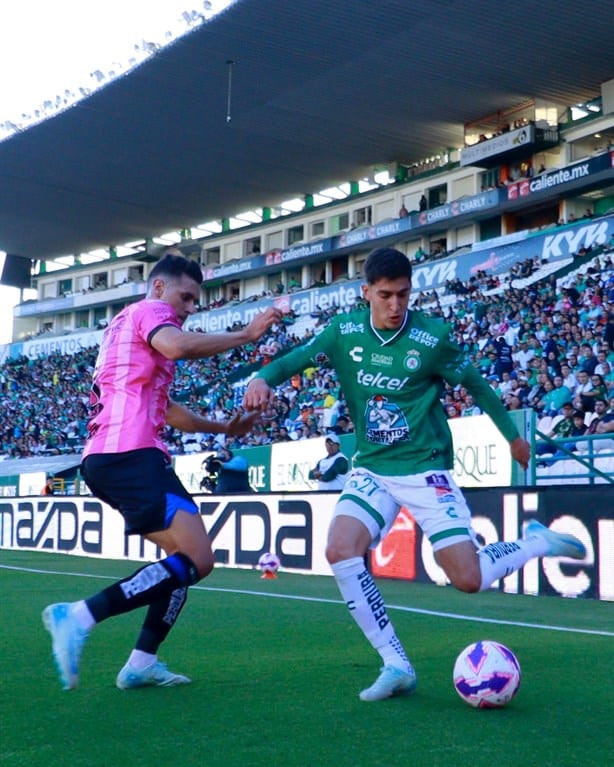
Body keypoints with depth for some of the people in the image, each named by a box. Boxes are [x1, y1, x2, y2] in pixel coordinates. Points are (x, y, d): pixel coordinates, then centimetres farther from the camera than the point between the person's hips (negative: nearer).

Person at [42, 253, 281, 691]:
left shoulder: (130, 326, 31)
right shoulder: (149, 310, 2)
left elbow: (165, 410, 38)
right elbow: (178, 346, -24)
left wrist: (224, 428, 36)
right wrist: (246, 335, -16)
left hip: (107, 458, 11)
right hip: (131, 455, -11)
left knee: (186, 554, 13)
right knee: (197, 560, -16)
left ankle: (142, 663, 8)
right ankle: (79, 616, -20)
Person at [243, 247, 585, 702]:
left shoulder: (433, 337, -10)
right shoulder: (344, 331, -3)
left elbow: (475, 385, 4)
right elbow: (296, 359, -1)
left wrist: (513, 436, 15)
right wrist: (263, 379, -24)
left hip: (425, 470, -3)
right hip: (371, 470, 3)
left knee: (469, 580, -10)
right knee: (341, 552, -23)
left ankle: (536, 543, 23)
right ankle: (396, 665, -11)